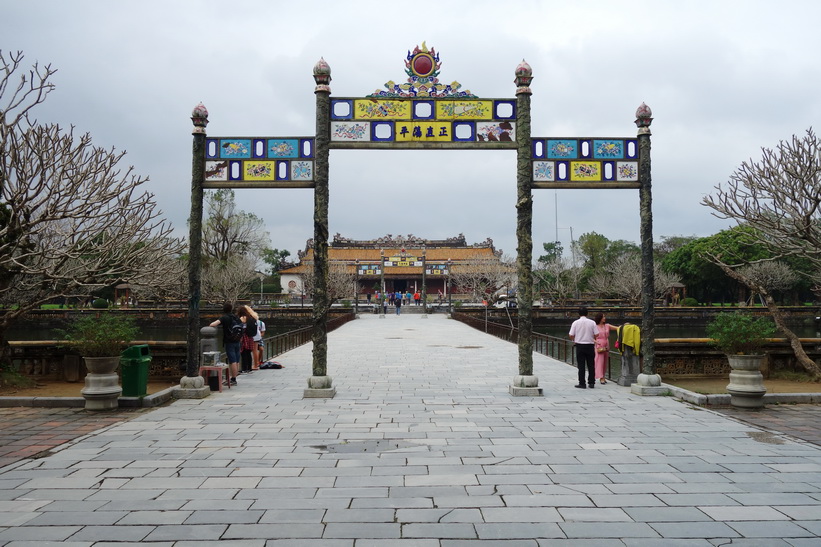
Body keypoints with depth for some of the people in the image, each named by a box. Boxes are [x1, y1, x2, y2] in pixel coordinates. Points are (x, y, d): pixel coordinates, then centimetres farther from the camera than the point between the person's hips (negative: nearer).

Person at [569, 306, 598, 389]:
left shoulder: (575, 323, -5)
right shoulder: (592, 322, -4)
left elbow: (571, 335, -6)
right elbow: (596, 335, -4)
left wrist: (574, 341, 15)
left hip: (580, 345, -1)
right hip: (590, 345, 1)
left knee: (581, 365, 3)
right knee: (591, 365, 9)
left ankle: (582, 383, 3)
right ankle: (591, 383, 12)